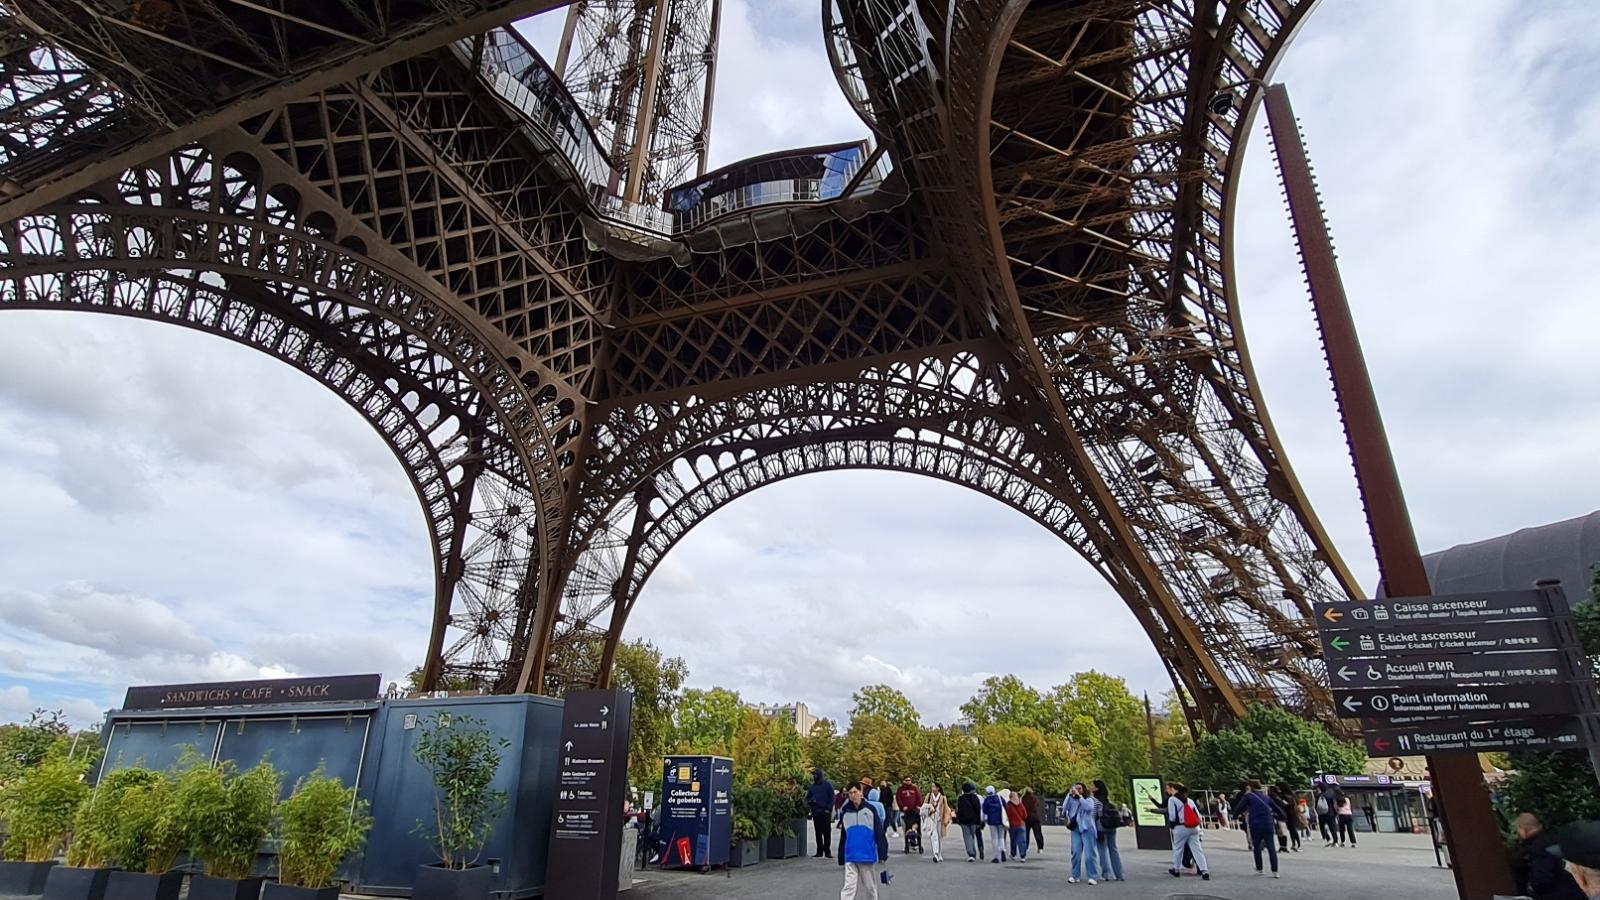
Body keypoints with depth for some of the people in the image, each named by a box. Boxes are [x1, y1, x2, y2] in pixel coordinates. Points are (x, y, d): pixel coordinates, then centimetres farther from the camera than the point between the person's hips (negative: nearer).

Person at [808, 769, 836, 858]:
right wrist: (809, 801, -5)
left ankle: (827, 851, 2)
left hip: (825, 812, -4)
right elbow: (807, 797, 17)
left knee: (827, 832, -3)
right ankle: (819, 851, 15)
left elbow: (832, 797, -1)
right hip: (815, 813, 4)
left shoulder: (827, 785, 0)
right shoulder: (812, 786, 12)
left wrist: (829, 809, -10)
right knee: (818, 833, 8)